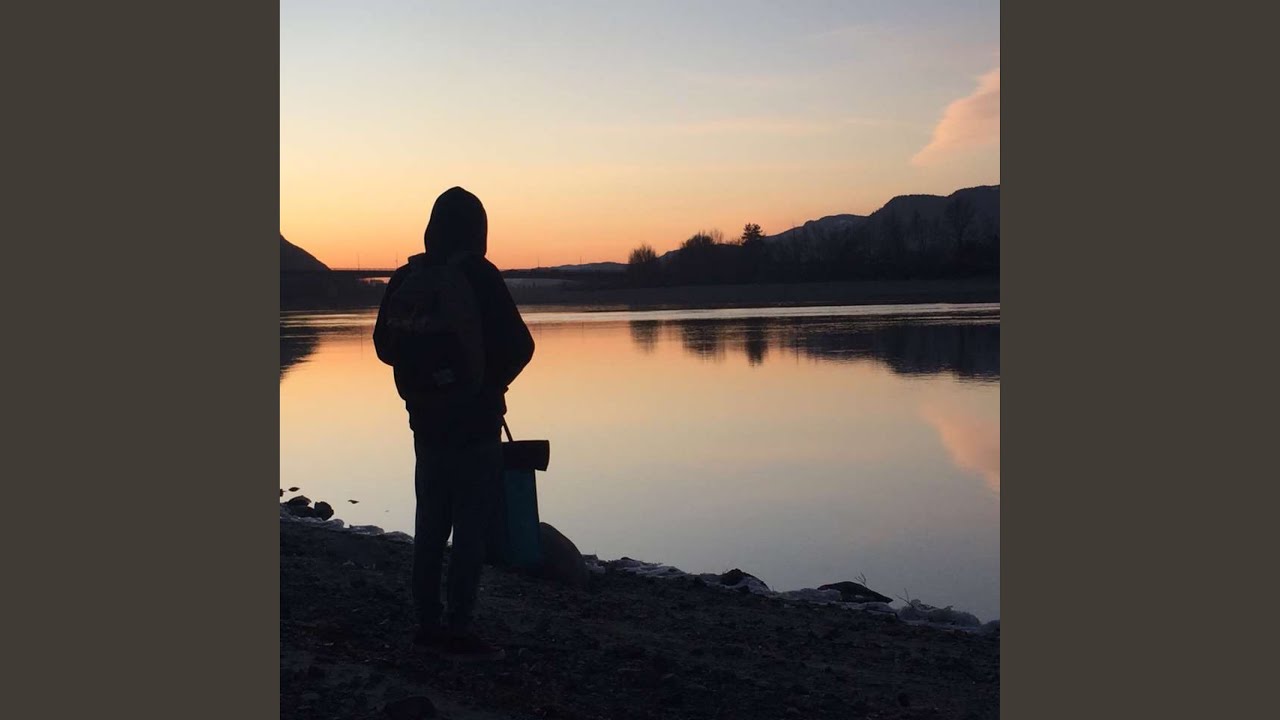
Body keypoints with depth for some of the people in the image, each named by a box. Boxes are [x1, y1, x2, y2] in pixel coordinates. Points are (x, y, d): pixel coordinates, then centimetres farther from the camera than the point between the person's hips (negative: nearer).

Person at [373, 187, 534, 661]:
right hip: (474, 422, -6)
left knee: (430, 523, 15)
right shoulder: (478, 277, -14)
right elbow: (519, 345, -13)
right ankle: (458, 631, 1)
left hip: (426, 421, 6)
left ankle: (428, 622, 22)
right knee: (471, 527, -1)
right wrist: (492, 383, 4)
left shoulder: (405, 278, 4)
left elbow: (385, 346, 12)